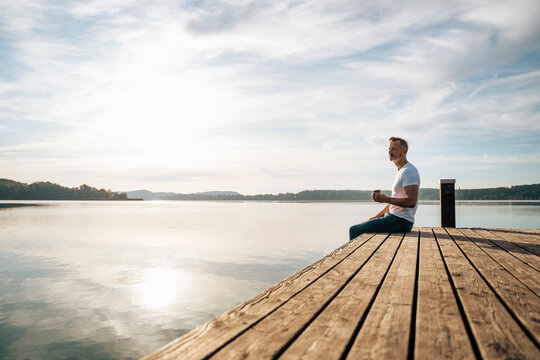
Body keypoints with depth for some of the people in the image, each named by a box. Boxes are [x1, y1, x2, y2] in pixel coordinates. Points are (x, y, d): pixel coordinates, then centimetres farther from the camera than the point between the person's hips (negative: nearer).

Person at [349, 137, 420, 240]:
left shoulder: (408, 171, -15)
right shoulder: (401, 171, 19)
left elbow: (411, 202, -24)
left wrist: (385, 199, -20)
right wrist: (376, 217, 18)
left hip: (400, 221, -11)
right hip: (394, 217, 11)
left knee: (354, 230, -13)